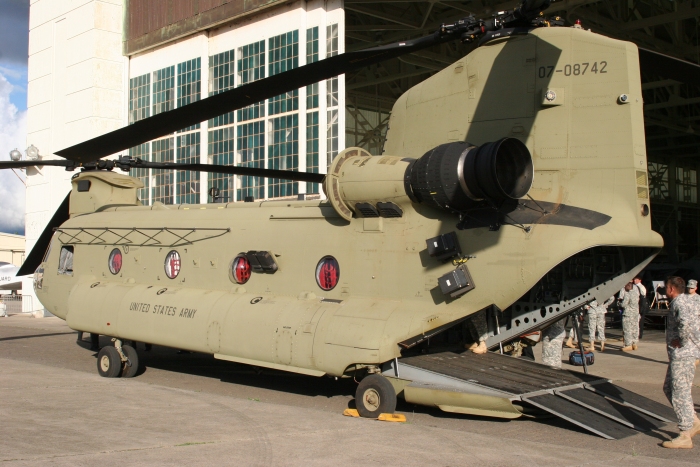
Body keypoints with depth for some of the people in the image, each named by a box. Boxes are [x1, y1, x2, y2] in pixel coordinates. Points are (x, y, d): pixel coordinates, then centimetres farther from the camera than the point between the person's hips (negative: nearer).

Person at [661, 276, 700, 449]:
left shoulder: (679, 302, -16)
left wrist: (681, 340, -20)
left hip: (682, 354, -11)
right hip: (680, 354, 11)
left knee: (680, 392, -7)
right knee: (669, 388, 18)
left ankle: (685, 436, -5)